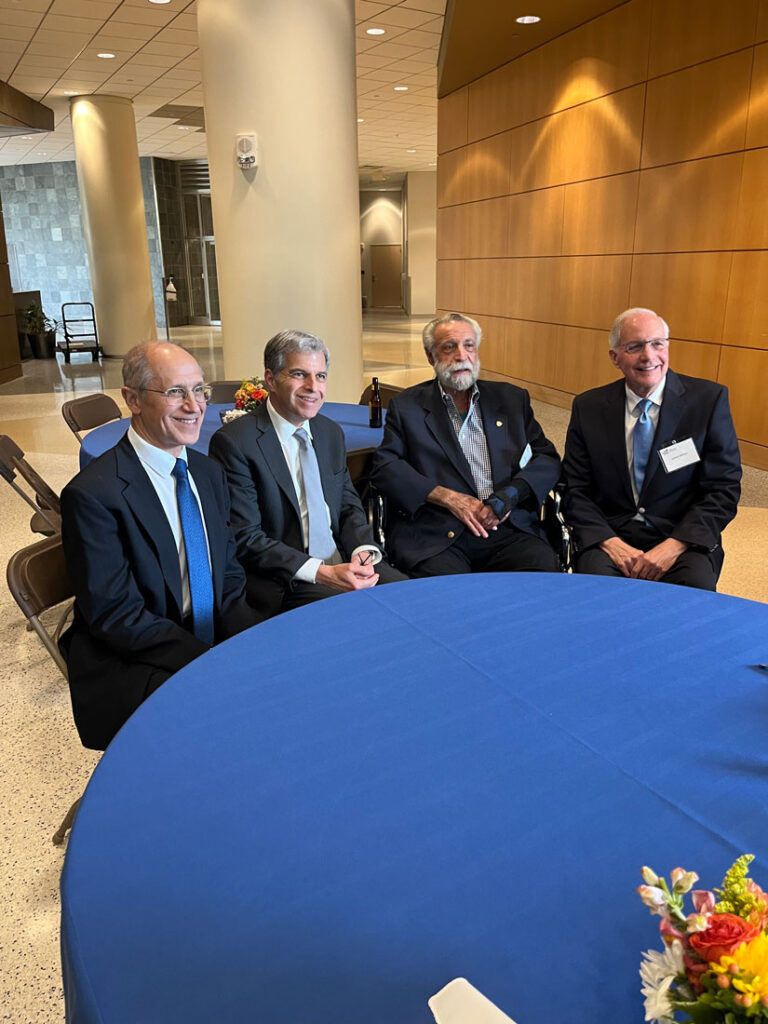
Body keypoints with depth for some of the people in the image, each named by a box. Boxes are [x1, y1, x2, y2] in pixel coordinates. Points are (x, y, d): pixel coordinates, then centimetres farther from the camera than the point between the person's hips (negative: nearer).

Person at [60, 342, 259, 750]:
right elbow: (117, 616, -16)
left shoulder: (209, 472, 7)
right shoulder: (93, 494, -15)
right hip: (127, 666, -7)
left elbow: (230, 579, 8)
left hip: (213, 643, 7)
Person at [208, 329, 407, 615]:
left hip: (344, 564, 7)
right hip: (282, 582, -7)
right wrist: (322, 573, -22)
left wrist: (364, 552, -8)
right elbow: (244, 538, -14)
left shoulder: (332, 432, 11)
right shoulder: (233, 442, -10)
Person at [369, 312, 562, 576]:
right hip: (435, 536, -2)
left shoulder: (511, 399, 19)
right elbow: (384, 468, 2)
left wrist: (508, 496, -6)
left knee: (544, 567, -26)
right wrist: (448, 498, -9)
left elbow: (548, 460, 14)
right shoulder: (407, 405, 12)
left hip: (508, 529, 3)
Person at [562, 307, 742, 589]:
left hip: (681, 538, 0)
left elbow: (723, 490, -2)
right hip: (609, 536, 1)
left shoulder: (709, 399, -1)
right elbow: (575, 491, 3)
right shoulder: (588, 407, 3)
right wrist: (610, 543, -14)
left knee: (697, 585, -30)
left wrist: (673, 546, -15)